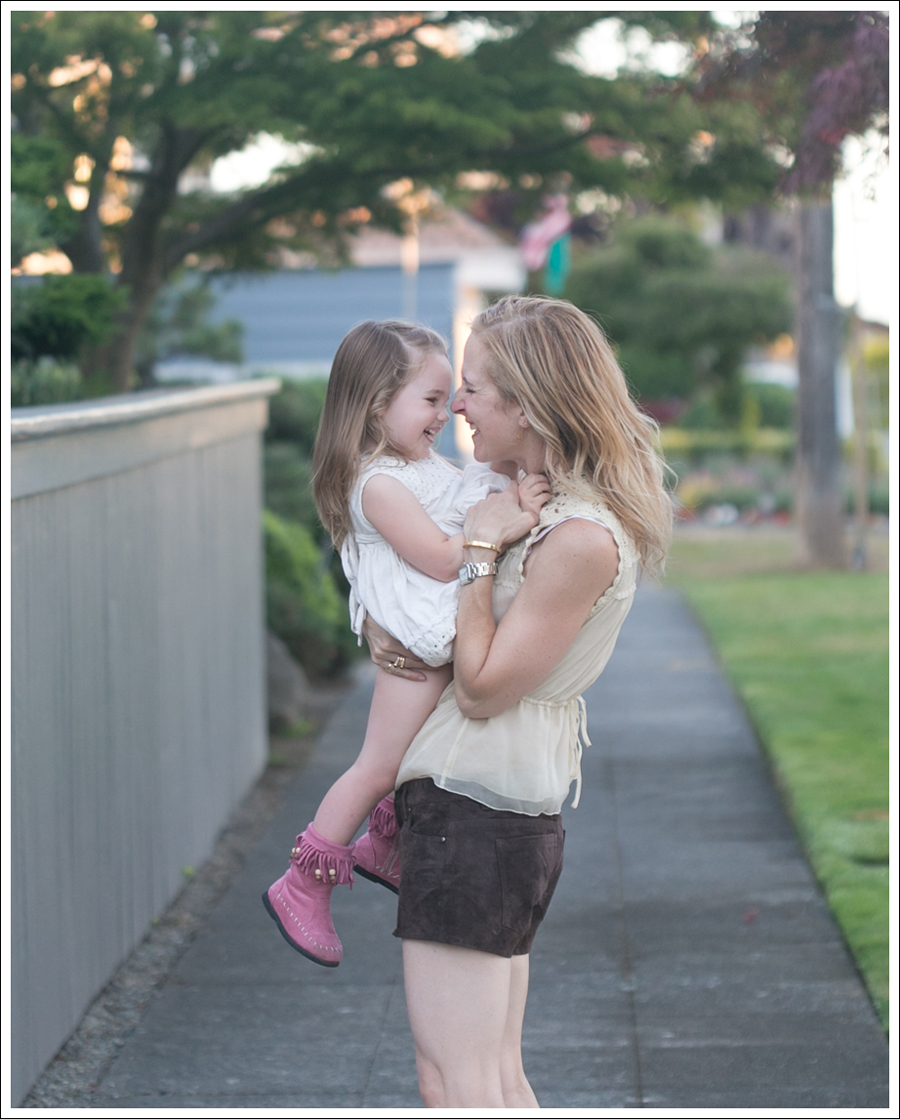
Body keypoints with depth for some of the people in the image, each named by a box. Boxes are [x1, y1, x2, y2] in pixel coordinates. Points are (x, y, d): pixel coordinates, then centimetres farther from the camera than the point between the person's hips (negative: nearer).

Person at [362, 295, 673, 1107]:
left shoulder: (582, 539, -19)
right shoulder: (530, 502, 12)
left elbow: (481, 689, -16)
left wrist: (480, 548, -14)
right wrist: (379, 627, 1)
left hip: (474, 814, -10)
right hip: (507, 818, 10)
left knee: (456, 1086, -5)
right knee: (501, 1081, 14)